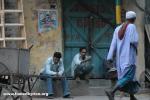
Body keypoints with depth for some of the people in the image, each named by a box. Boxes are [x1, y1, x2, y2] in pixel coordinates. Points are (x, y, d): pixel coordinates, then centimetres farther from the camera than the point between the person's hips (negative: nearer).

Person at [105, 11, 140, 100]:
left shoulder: (118, 28, 8)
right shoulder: (132, 26, -9)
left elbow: (113, 44, 3)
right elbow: (134, 41, -18)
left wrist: (110, 57, 0)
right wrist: (136, 47, 5)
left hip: (120, 56, 7)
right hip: (129, 56, -7)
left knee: (129, 75, 19)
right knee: (127, 77, -10)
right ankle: (112, 92, -28)